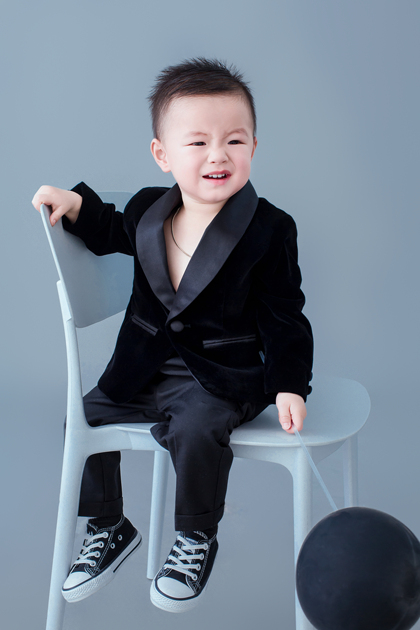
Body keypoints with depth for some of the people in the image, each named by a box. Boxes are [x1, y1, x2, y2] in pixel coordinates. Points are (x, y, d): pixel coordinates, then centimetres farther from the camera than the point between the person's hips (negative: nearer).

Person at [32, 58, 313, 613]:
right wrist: (77, 205, 3)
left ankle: (196, 538, -1)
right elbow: (113, 234, 22)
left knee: (195, 429, -30)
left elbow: (283, 315, -8)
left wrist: (288, 384, -15)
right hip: (144, 370, 6)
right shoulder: (148, 210, -1)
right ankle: (109, 529, 25)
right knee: (85, 418, 2)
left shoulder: (269, 230, -13)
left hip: (222, 375, -5)